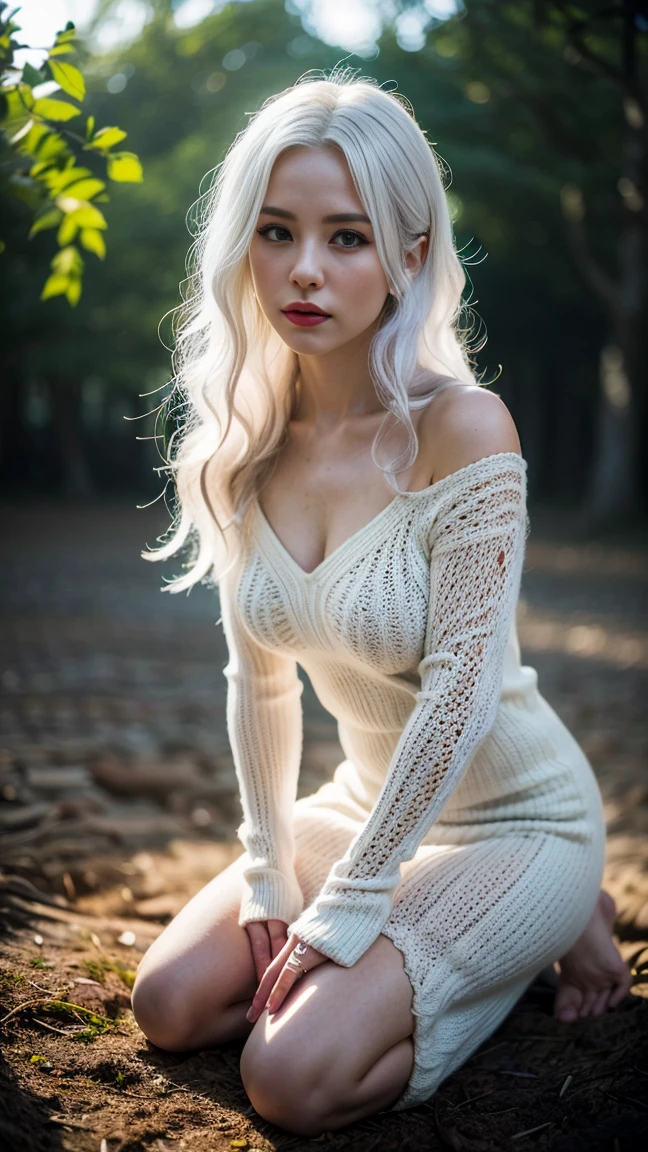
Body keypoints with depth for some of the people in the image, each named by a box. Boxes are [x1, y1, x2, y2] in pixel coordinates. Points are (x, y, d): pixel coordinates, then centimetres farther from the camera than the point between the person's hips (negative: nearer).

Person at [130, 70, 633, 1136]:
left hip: (515, 817, -6)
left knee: (291, 1081, -16)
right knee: (171, 1006, 1)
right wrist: (269, 872, -1)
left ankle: (559, 930, 7)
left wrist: (346, 908, -20)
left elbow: (462, 692, -25)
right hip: (367, 802, 6)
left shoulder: (460, 428, -24)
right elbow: (259, 676, 1)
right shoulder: (243, 444, -5)